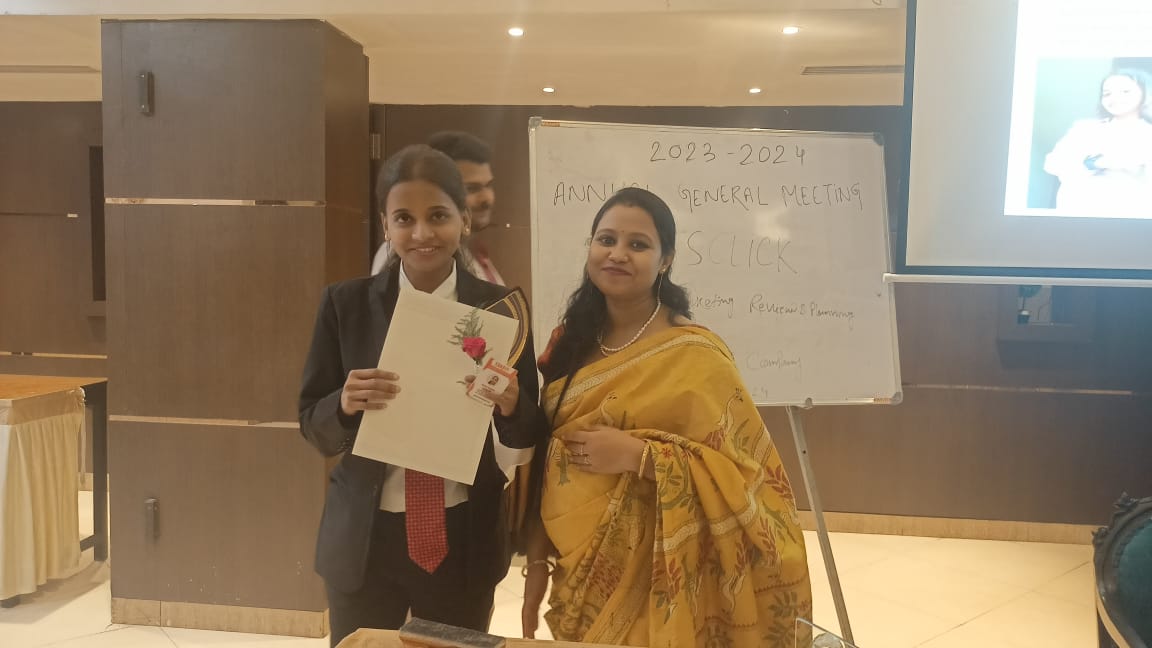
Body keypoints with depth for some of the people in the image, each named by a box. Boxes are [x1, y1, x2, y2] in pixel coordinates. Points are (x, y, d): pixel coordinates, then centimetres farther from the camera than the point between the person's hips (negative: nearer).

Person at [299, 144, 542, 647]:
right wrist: (346, 402, -23)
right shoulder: (346, 304, -5)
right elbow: (314, 428, -1)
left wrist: (509, 403, -24)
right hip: (363, 539, 0)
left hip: (464, 540, 0)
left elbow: (530, 435, -3)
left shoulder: (501, 307, -6)